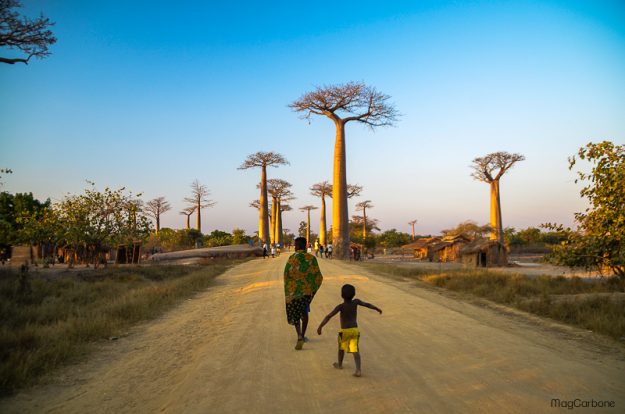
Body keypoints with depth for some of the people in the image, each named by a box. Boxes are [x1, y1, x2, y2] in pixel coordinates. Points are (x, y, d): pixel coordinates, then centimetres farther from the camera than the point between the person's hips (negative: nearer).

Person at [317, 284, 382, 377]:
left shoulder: (341, 306, -15)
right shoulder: (356, 302, -4)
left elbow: (329, 316, -21)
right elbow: (367, 304, 8)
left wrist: (320, 326, -19)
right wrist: (377, 309, 25)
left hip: (345, 331, -3)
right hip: (355, 330, 3)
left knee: (341, 347, 22)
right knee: (355, 350, -1)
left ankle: (340, 364, 40)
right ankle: (358, 370, -16)